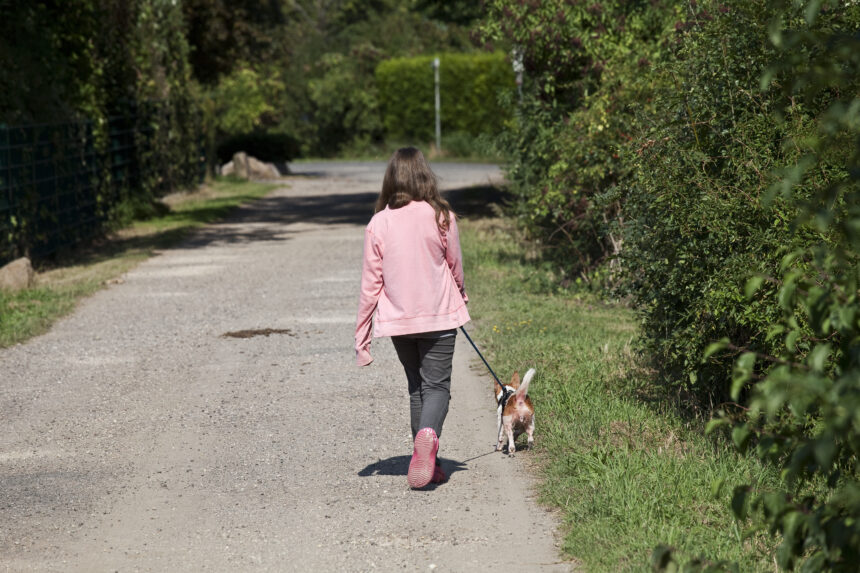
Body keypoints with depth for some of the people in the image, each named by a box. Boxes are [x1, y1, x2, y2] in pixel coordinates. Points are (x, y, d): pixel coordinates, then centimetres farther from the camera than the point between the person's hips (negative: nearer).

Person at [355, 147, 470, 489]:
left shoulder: (379, 224, -6)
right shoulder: (441, 217, -7)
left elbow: (371, 283, -3)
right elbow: (455, 267, 7)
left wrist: (362, 338, 4)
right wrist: (461, 296, 29)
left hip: (398, 318, 2)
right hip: (439, 316, -2)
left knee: (416, 386, 16)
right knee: (437, 384, 2)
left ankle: (427, 461, 16)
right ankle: (428, 434, -29)